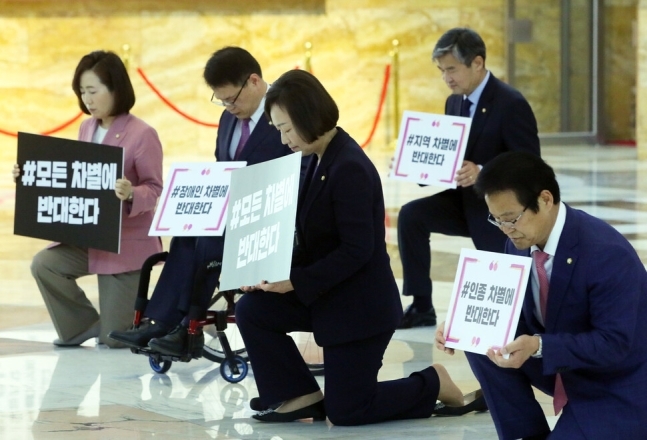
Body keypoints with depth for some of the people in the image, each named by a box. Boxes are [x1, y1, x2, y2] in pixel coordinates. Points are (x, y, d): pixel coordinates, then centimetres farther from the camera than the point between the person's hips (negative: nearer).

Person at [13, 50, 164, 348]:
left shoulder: (141, 134, -16)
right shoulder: (86, 128, 5)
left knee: (115, 339, -4)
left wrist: (131, 195, -37)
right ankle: (86, 324, 2)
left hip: (126, 243, -6)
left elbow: (154, 190, -15)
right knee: (44, 264, -22)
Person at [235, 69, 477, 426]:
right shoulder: (320, 159, 5)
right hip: (329, 295, 9)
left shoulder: (349, 168, -23)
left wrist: (296, 282, -24)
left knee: (345, 411, -3)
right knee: (251, 310, -4)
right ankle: (301, 395, 6)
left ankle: (434, 385, 16)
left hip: (361, 306, -9)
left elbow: (357, 250, -25)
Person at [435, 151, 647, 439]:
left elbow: (613, 343, -28)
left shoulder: (607, 254, -28)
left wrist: (538, 347, -39)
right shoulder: (521, 241, -6)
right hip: (559, 366, 7)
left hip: (617, 390, -7)